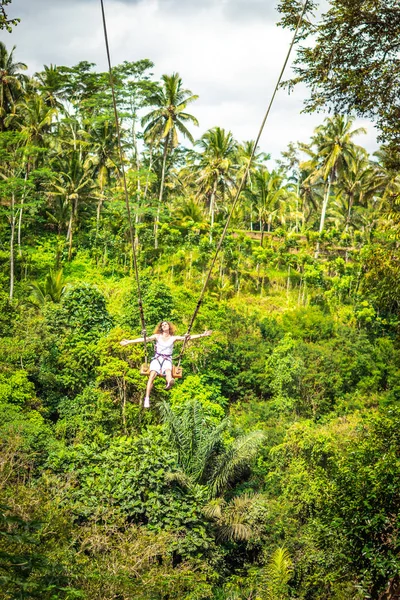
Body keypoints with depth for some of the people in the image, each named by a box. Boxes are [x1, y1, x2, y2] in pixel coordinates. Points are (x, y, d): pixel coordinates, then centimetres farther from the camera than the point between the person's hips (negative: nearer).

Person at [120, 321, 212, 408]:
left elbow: (188, 337, 8)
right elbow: (144, 339, 5)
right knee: (152, 375, -28)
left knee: (168, 370, -36)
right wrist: (129, 342, -4)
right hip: (157, 358, 0)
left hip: (167, 359, 0)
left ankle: (169, 382, -72)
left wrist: (202, 335, 0)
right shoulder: (157, 336, 14)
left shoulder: (173, 338, 14)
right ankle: (147, 399, -36)